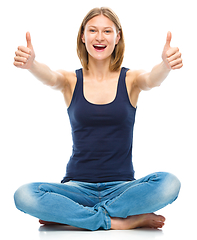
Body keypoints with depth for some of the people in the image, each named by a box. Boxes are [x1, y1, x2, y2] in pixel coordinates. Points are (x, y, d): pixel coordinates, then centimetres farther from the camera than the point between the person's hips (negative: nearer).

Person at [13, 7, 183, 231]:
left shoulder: (130, 80, 4)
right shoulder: (71, 81, 6)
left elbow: (152, 80, -17)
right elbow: (50, 78, -16)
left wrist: (166, 65, -41)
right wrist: (30, 64, -39)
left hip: (121, 186, 0)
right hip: (78, 186, 0)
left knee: (168, 184, -31)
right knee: (24, 195, -27)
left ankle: (70, 215, -18)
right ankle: (127, 220, -22)